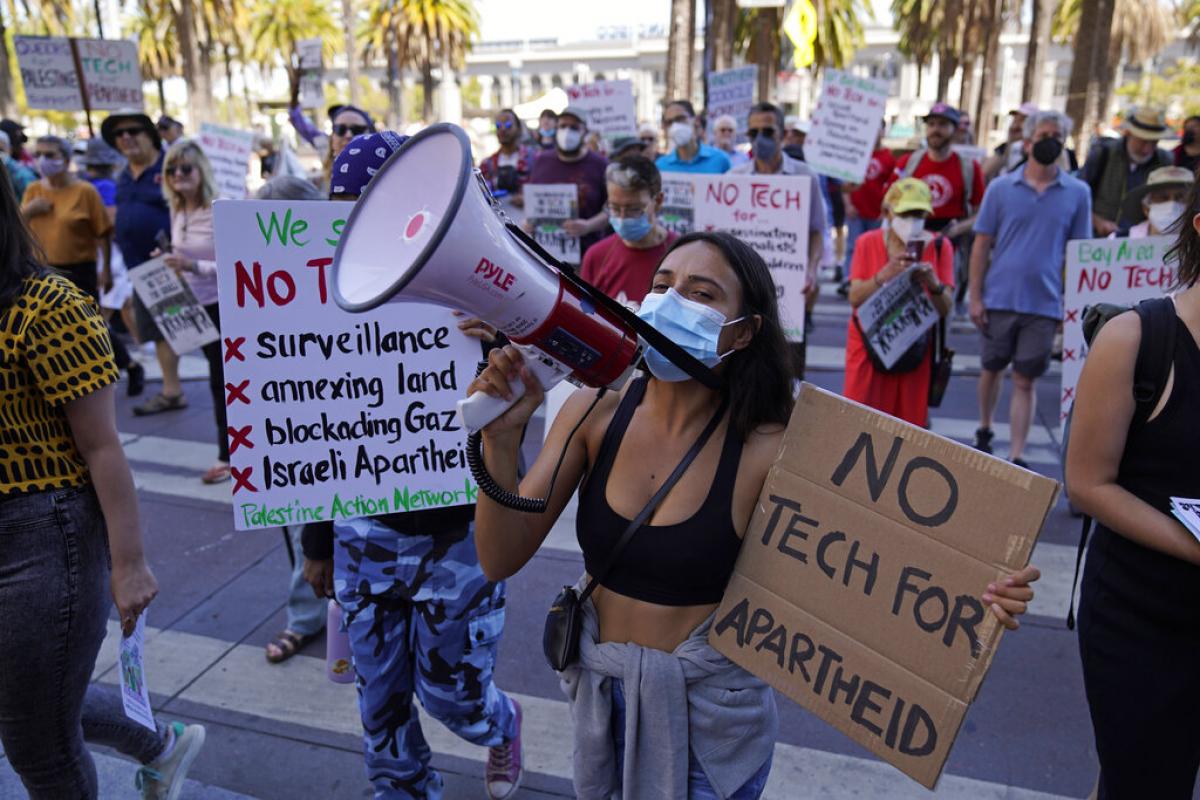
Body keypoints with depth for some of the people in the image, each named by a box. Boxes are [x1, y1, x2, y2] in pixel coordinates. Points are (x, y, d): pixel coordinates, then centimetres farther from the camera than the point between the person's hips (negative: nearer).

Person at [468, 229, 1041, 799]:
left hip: (708, 713, -3)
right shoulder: (594, 414, -12)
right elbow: (502, 560, -13)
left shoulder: (768, 454, -20)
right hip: (598, 695, 4)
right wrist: (501, 440, -28)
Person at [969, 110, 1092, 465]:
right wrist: (975, 297, -3)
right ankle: (984, 431, 36)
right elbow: (982, 244, 2)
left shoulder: (1077, 192, 3)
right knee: (991, 369, 14)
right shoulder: (1001, 187, 1)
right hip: (999, 299, 0)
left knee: (1025, 380, 2)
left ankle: (1016, 457, 6)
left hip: (1045, 304, 0)